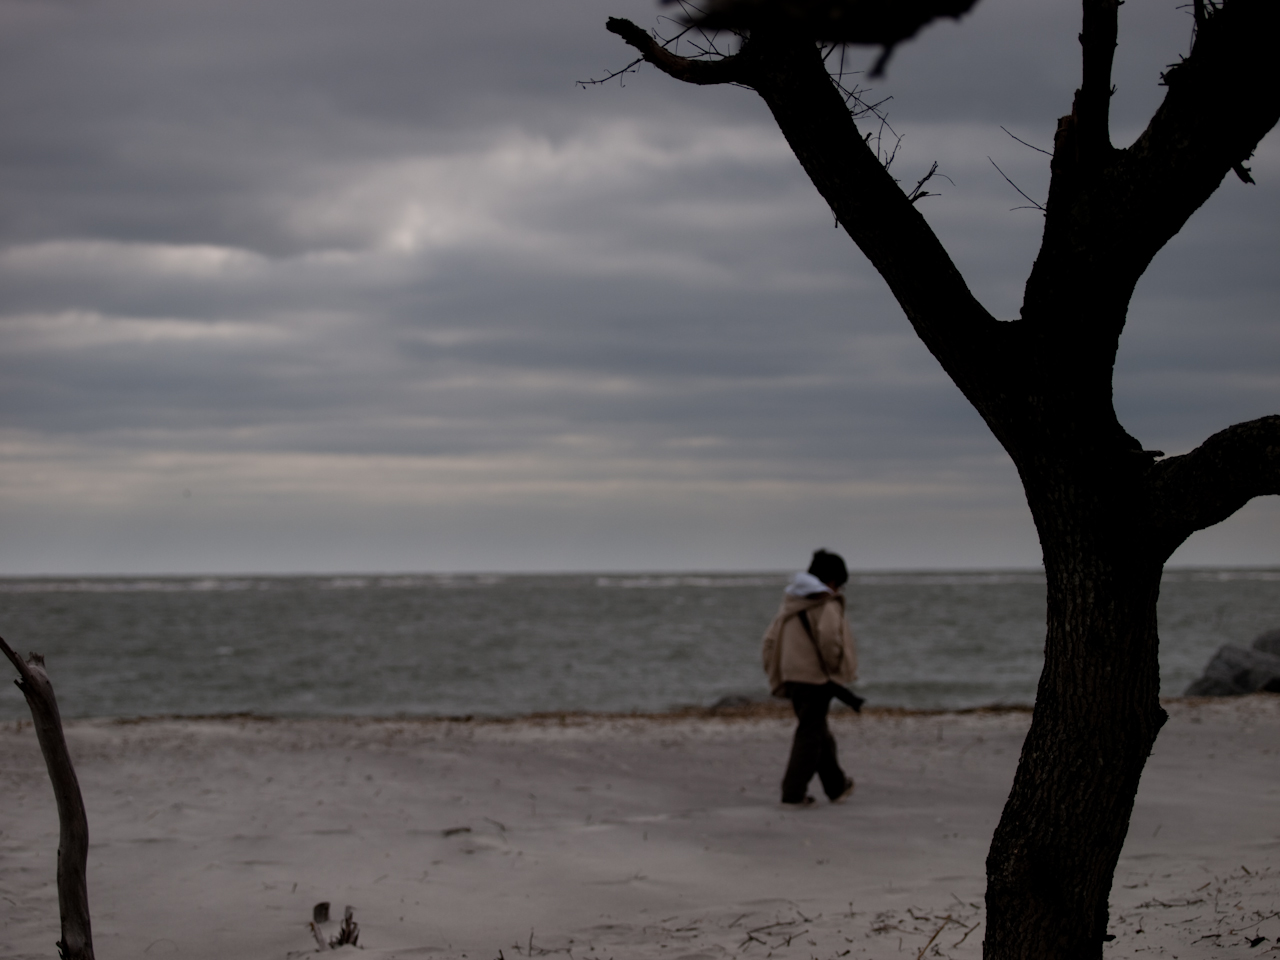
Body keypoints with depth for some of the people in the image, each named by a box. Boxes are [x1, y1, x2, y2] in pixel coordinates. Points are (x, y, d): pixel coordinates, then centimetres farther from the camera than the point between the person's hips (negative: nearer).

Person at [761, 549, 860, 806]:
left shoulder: (790, 602, 15)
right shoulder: (826, 604, -9)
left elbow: (770, 638, 13)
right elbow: (828, 636, -25)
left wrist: (776, 674, 16)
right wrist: (834, 667, -10)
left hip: (792, 676, 8)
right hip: (816, 676, -8)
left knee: (820, 733, 18)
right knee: (810, 734, -3)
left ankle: (836, 786, 29)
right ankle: (793, 792, -8)